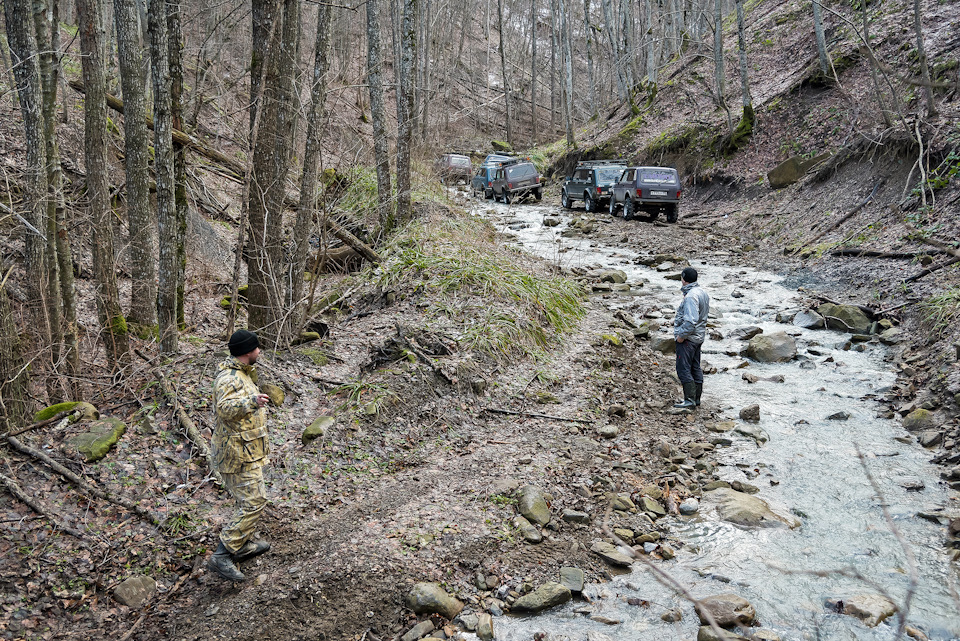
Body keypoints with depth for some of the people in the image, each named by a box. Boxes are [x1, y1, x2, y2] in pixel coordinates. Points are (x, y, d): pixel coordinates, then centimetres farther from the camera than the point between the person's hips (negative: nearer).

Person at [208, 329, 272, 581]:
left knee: (249, 498, 21)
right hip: (238, 452, -11)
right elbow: (225, 409, -39)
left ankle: (244, 545, 35)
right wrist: (251, 402, -52)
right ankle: (222, 556, -9)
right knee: (253, 501, -12)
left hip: (246, 449, 11)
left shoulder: (240, 374, 13)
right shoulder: (229, 379, -22)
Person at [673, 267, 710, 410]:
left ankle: (690, 400, -4)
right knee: (695, 367, 16)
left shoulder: (691, 296, -23)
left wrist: (681, 336, -19)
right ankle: (697, 398, 24)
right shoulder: (702, 292, 9)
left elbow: (691, 321, -29)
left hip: (688, 338, -10)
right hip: (699, 336, 10)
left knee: (683, 369, -5)